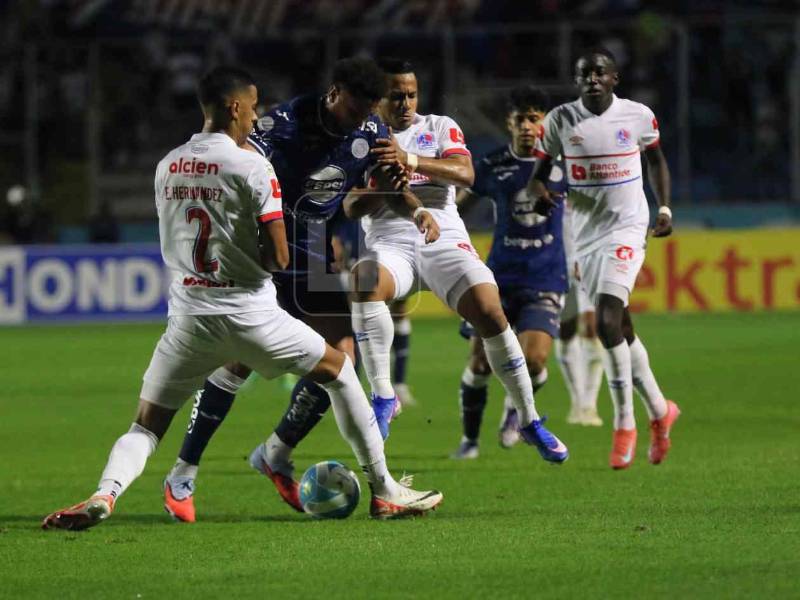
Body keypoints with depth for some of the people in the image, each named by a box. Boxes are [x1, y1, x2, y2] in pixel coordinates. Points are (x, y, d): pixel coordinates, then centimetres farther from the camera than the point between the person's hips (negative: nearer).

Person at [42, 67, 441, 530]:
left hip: (189, 314, 4)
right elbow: (278, 258, -12)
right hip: (249, 313, -4)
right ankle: (384, 491, 20)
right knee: (339, 370, 18)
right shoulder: (253, 167, -10)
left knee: (147, 426, 11)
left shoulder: (167, 168, 8)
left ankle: (105, 493, -21)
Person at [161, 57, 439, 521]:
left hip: (316, 264, 6)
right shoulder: (287, 121, -20)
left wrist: (417, 210, -4)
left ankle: (277, 456, 17)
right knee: (241, 358, -13)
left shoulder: (371, 135, -2)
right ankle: (182, 477, -3)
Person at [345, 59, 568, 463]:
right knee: (364, 281, -36)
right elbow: (351, 208, 6)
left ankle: (529, 420, -6)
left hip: (443, 237, 0)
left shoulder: (440, 128, 14)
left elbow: (465, 174, -6)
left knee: (490, 312, -21)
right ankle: (382, 396, -25)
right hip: (390, 243, 0)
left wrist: (411, 160, -21)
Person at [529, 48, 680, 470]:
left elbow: (655, 159, 17)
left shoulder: (637, 116, -2)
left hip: (627, 228, -3)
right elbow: (538, 173, 5)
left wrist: (665, 207, 5)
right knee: (619, 328, 9)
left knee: (607, 321, -20)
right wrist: (540, 194, -18)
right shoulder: (560, 120, 0)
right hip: (585, 232, 4)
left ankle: (624, 425, -12)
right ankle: (659, 411, 28)